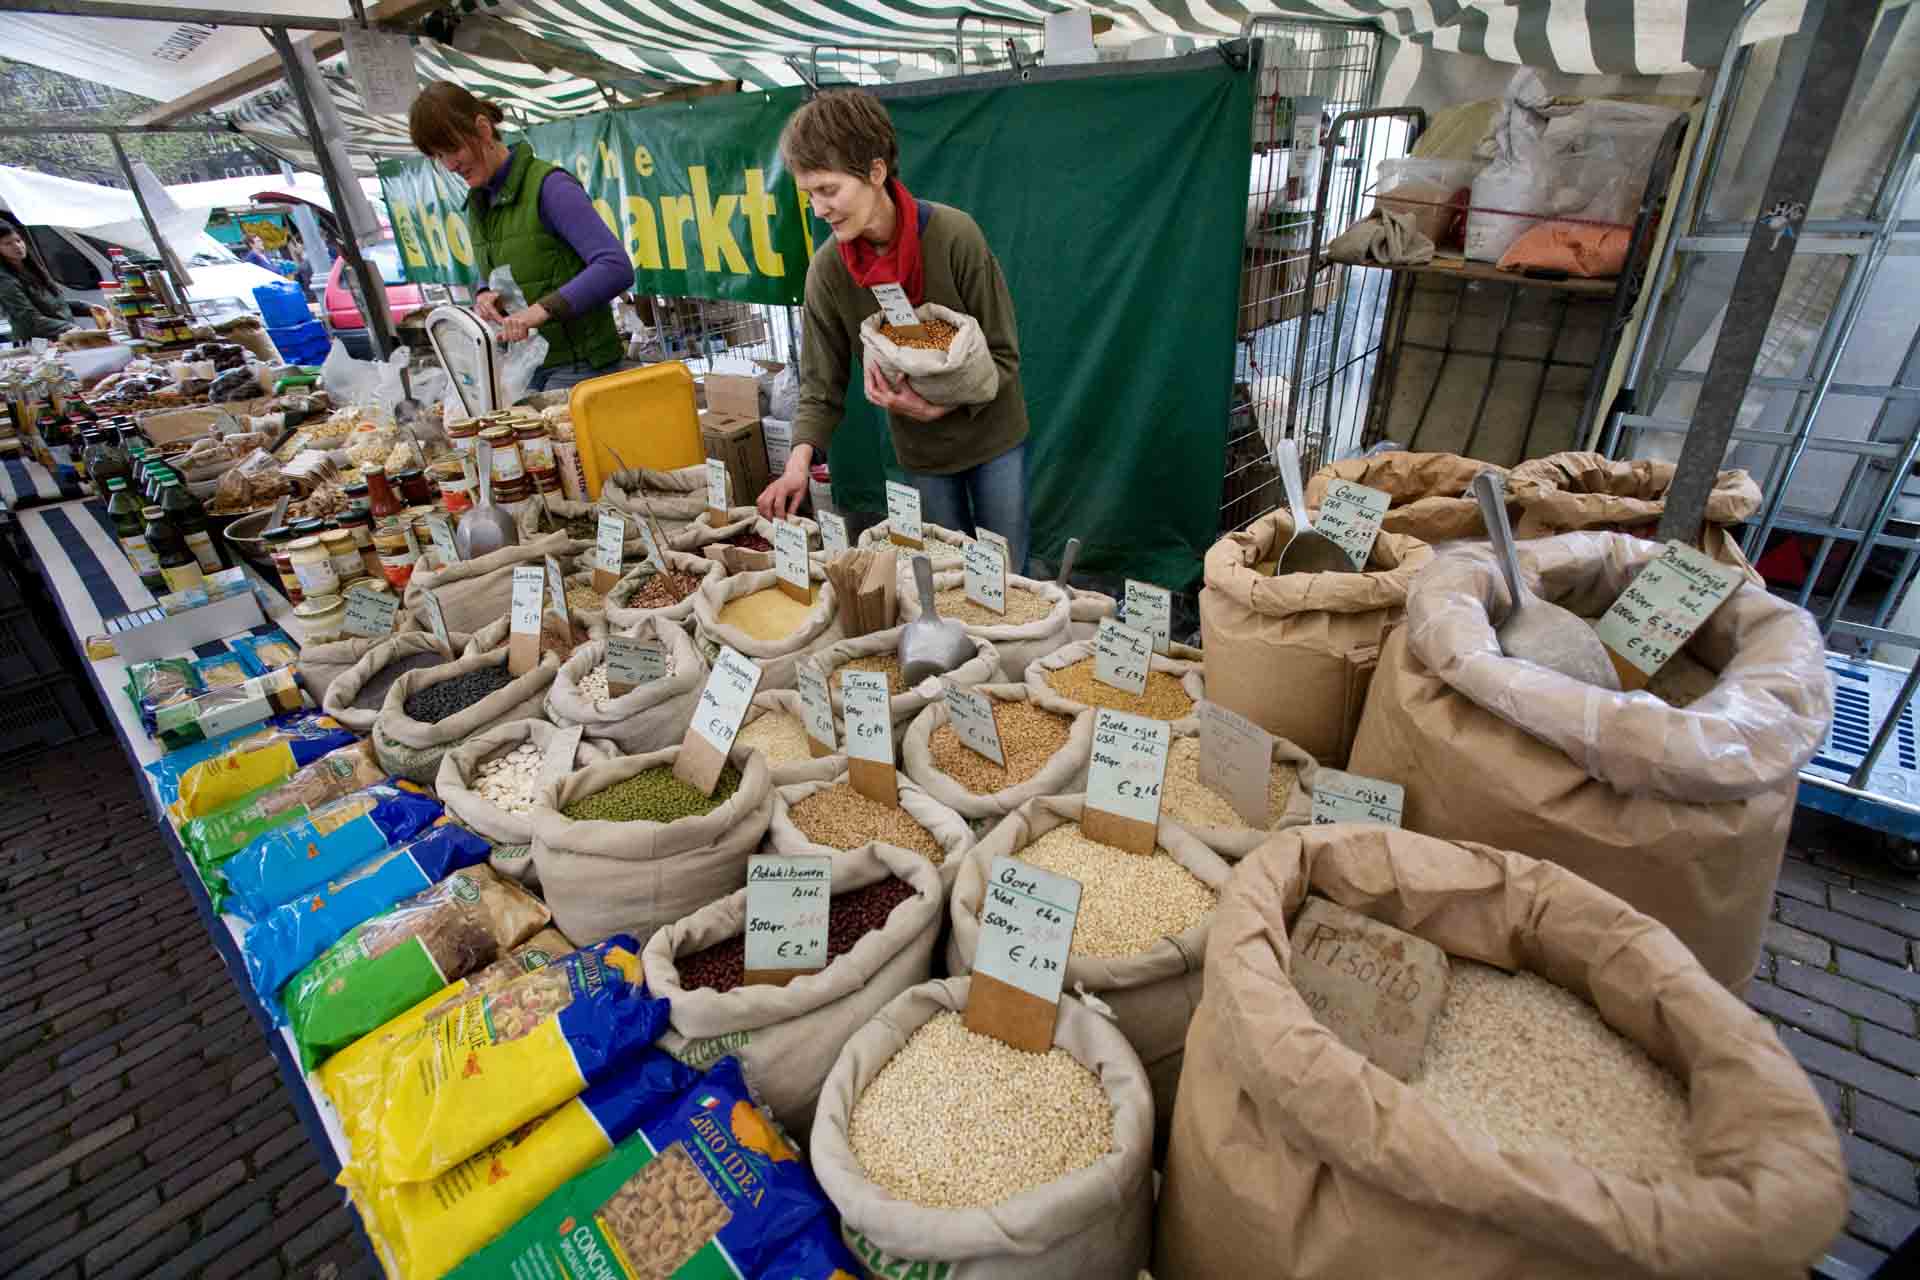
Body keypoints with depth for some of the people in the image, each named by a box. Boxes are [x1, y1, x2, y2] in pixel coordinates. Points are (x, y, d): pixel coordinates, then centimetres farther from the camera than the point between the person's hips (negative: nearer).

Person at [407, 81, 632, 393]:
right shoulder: (479, 203, 14)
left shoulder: (548, 186, -10)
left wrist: (542, 309, -28)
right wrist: (484, 295, 0)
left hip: (578, 365, -7)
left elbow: (617, 268, -21)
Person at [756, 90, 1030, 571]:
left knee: (1006, 575, 10)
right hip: (921, 451, 2)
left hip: (994, 437, -2)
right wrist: (800, 460, -25)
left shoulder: (954, 234, -21)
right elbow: (822, 385, -9)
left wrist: (938, 406, -27)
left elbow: (1004, 354, -14)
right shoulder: (827, 270, -12)